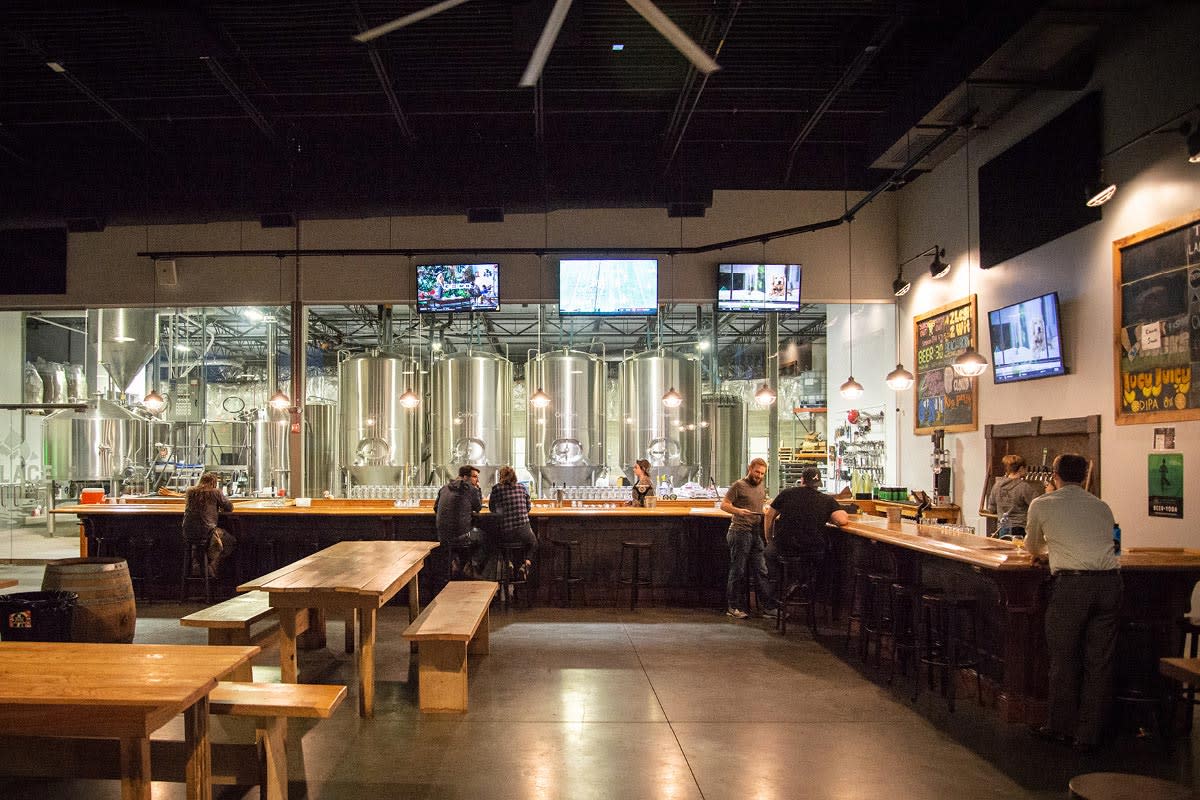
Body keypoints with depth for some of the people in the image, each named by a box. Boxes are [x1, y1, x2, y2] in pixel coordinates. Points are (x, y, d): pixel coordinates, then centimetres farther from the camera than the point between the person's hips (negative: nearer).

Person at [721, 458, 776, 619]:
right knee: (738, 571, 0)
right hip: (740, 532, -6)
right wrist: (738, 511, -25)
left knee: (761, 571, 7)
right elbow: (724, 505, -9)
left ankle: (769, 606, 10)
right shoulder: (739, 485, -7)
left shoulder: (762, 486, 14)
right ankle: (733, 607, 9)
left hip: (757, 533, 7)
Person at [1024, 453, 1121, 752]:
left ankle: (1061, 728, 23)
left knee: (1063, 660, 11)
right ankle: (1088, 735, 19)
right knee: (1099, 662, 11)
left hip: (1071, 583, -4)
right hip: (1109, 581, 4)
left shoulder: (1041, 505, 9)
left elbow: (1033, 548, 24)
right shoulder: (1102, 507, 18)